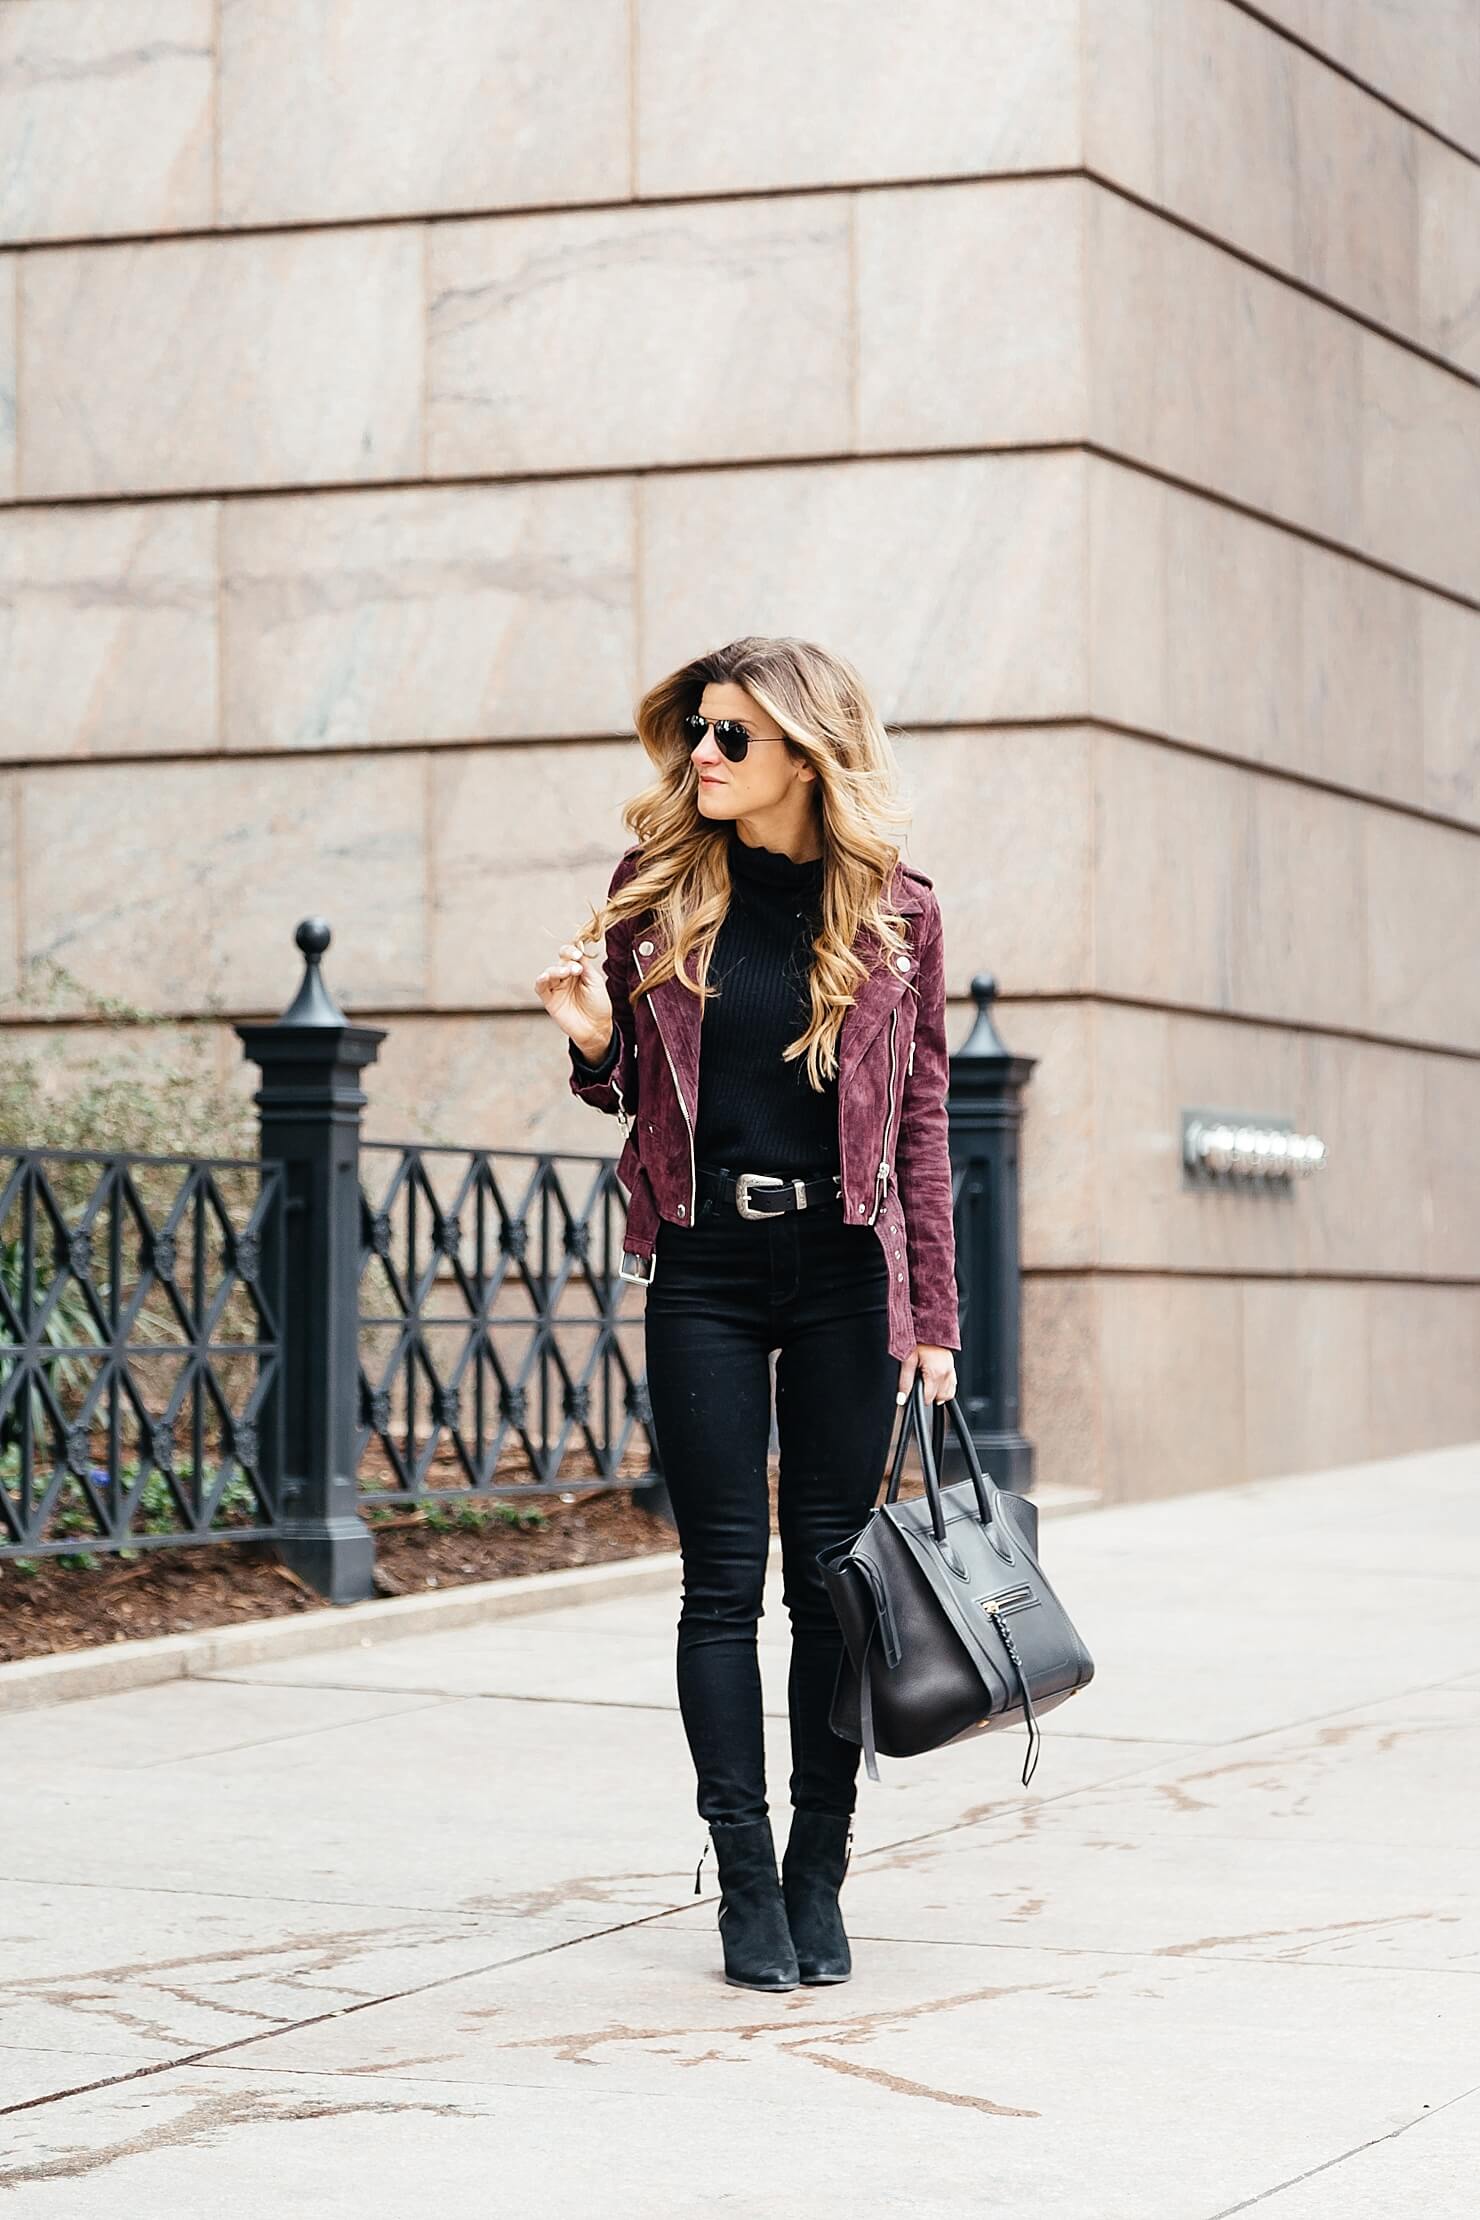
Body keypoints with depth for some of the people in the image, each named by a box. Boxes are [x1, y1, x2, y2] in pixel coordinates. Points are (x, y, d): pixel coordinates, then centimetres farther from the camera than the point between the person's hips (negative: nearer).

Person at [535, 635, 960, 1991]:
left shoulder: (895, 910, 1)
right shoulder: (656, 887, 3)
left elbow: (921, 1120, 4)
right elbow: (623, 1089, 12)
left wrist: (933, 1316, 2)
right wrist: (591, 1038, -12)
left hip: (844, 1267, 0)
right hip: (704, 1267, 1)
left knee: (831, 1572, 2)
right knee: (725, 1575, 0)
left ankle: (819, 1876, 10)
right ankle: (743, 1878, 6)